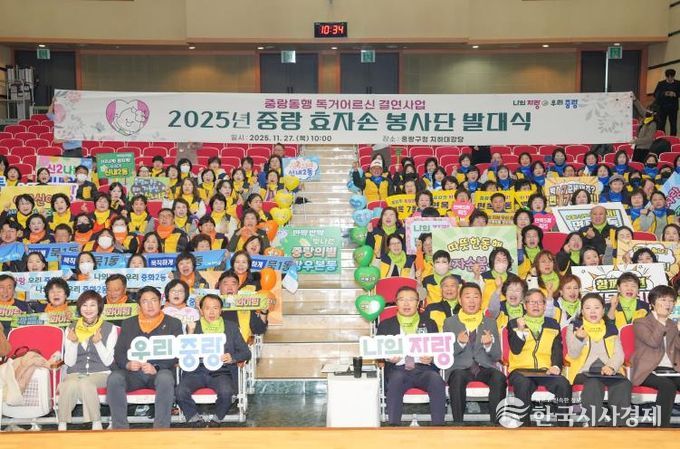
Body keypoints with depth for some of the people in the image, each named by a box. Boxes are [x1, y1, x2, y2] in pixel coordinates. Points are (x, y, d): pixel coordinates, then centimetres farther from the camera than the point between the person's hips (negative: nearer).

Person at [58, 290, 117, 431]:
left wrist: (98, 342, -17)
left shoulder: (109, 329, 3)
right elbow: (69, 362, 6)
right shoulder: (72, 329, 10)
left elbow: (108, 361, -3)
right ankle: (62, 425, -22)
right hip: (75, 373, 2)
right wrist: (73, 343, -10)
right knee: (70, 384, -34)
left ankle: (96, 424, -24)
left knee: (86, 383, -35)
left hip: (100, 373, -2)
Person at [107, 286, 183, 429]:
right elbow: (118, 353, 12)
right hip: (132, 372, 2)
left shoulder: (173, 323, 11)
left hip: (160, 370, -2)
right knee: (114, 379, -29)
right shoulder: (128, 324, 19)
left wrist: (156, 367, -18)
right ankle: (120, 427, -23)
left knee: (166, 379, -36)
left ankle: (161, 428, -31)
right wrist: (128, 364, -12)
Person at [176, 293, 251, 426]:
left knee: (226, 392, -32)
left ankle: (216, 420, -4)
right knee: (181, 391, -28)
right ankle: (195, 420, -4)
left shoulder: (231, 327, 13)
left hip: (221, 372, 0)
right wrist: (190, 333, -10)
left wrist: (233, 358, -11)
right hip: (197, 371, 1)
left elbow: (246, 353, 10)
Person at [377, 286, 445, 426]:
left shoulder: (429, 324, 19)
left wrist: (431, 358, -9)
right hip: (398, 369, -1)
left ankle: (438, 425, -32)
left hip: (423, 369, 1)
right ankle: (393, 425, -37)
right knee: (396, 378, -36)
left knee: (436, 380, -33)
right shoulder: (386, 325, 17)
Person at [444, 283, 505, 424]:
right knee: (457, 377, -36)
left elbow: (497, 356, 11)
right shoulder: (450, 322, 11)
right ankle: (458, 423, -30)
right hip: (460, 368, -1)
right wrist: (459, 343, -17)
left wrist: (489, 345, -12)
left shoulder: (490, 322, 15)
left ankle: (496, 423, -26)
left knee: (499, 377, -31)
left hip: (485, 367, 2)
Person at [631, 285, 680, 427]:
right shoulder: (641, 323, 7)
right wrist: (661, 322, -9)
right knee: (668, 386, -34)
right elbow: (653, 342, -11)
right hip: (649, 371, -5)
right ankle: (662, 426, -30)